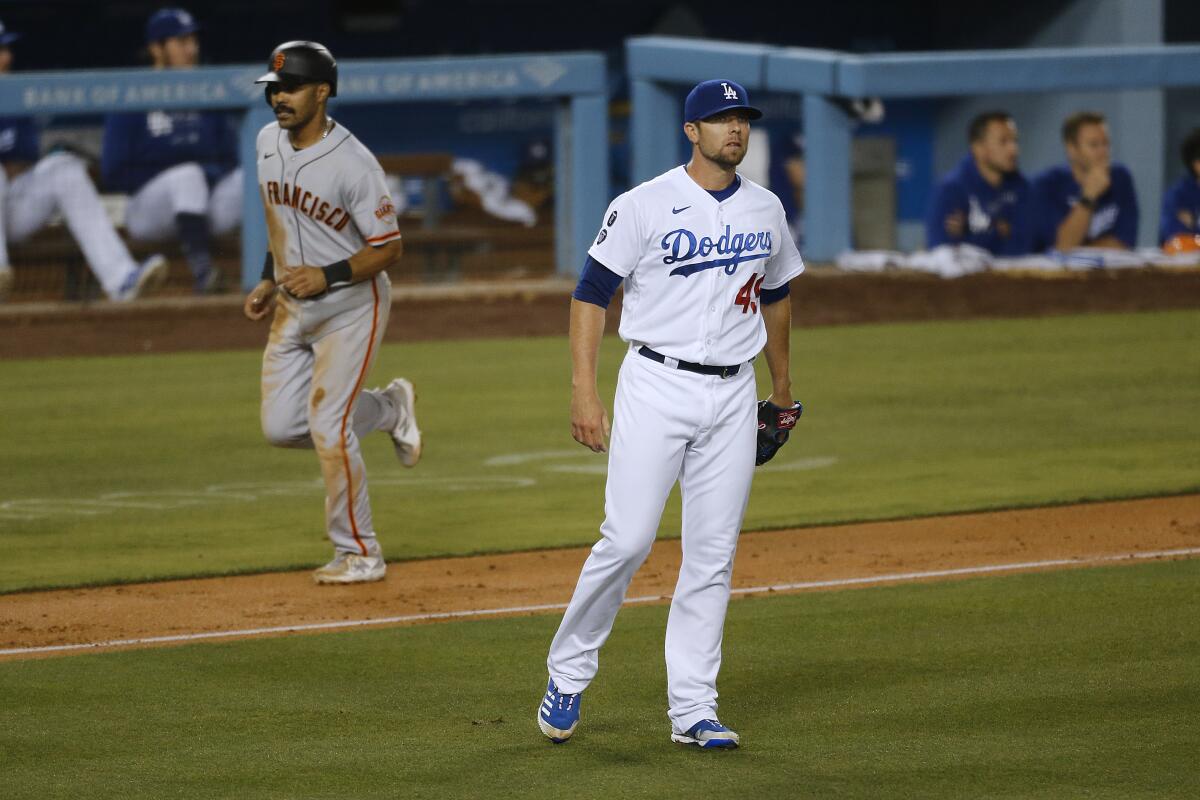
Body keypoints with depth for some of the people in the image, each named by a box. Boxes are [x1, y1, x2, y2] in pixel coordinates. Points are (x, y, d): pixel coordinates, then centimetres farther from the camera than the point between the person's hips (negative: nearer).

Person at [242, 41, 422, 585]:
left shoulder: (354, 164, -22)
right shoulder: (268, 142, 0)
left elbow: (389, 249, -18)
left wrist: (328, 276, -29)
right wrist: (270, 280, 14)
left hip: (350, 306, -7)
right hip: (293, 309, 7)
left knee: (328, 429, -13)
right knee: (282, 428, 1)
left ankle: (359, 555, 0)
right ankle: (389, 409, 26)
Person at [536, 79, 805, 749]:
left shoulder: (766, 210, 9)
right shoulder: (645, 206, -7)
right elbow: (592, 293, -6)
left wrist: (782, 381, 31)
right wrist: (584, 391, -14)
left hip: (733, 396, 4)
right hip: (657, 387, -4)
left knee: (713, 556, 2)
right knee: (628, 541, -10)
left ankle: (693, 710, 6)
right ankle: (569, 673, 9)